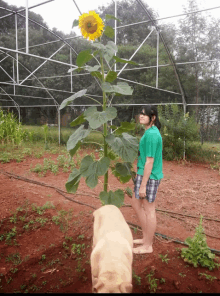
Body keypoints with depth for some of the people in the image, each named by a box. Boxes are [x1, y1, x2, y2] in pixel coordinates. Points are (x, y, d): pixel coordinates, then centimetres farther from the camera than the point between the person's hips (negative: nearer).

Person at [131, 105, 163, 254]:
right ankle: (146, 238, 33)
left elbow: (149, 161, -21)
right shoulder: (152, 132, 11)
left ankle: (148, 246, 21)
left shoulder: (151, 134, -19)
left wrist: (143, 185, -18)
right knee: (135, 203, 19)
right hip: (144, 174, 10)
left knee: (149, 210, 3)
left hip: (149, 176, -10)